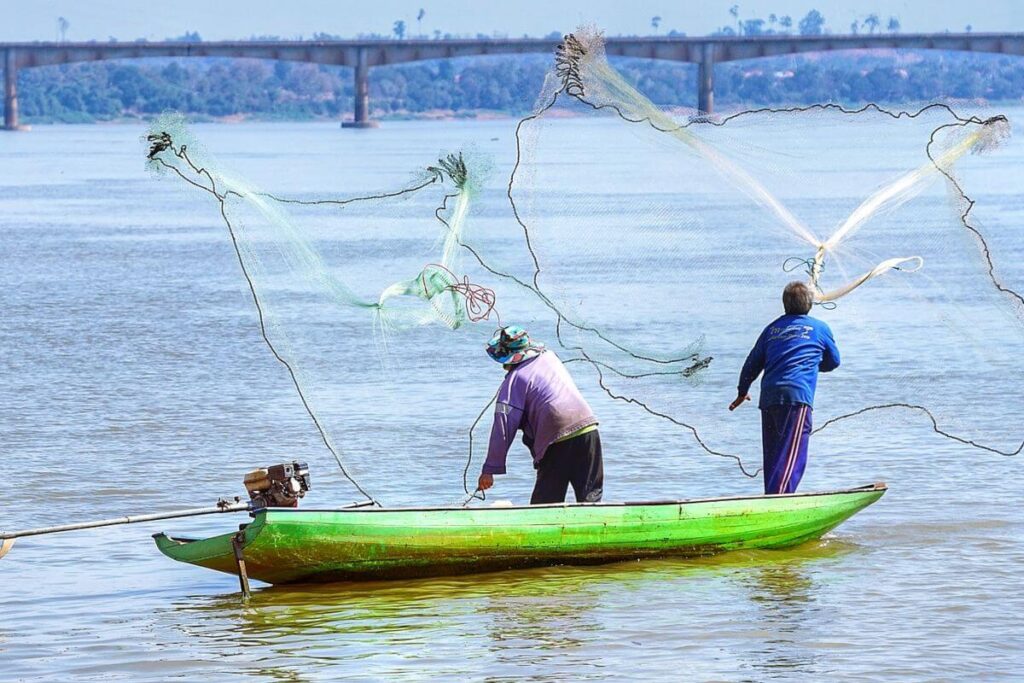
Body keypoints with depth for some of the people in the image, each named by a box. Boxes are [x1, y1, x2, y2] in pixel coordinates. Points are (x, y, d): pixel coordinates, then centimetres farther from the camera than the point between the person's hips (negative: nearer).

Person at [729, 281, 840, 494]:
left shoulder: (772, 328, 20)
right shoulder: (819, 328, 11)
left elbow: (752, 364, 23)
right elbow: (833, 361, 25)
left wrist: (742, 392, 38)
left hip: (768, 396, 5)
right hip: (797, 396, -5)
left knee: (772, 455, 12)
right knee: (792, 455, -12)